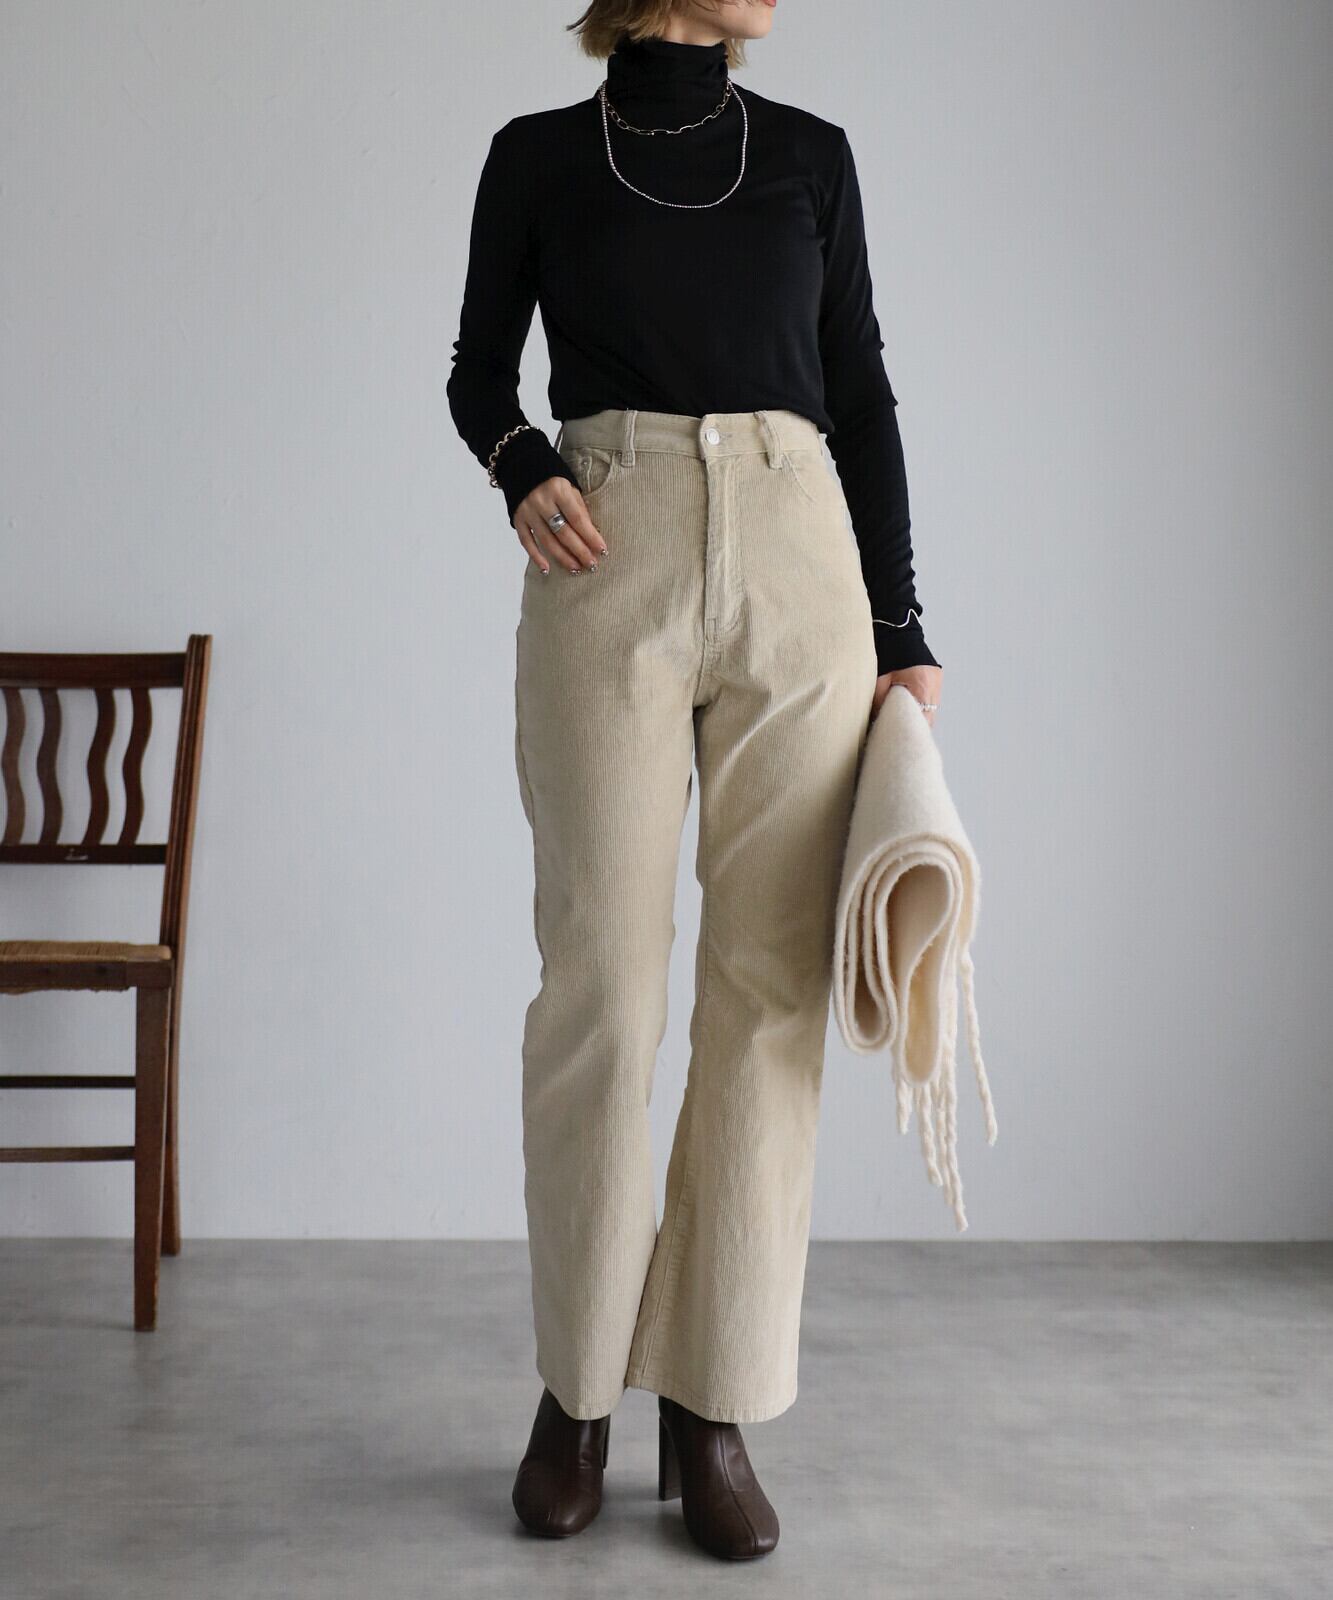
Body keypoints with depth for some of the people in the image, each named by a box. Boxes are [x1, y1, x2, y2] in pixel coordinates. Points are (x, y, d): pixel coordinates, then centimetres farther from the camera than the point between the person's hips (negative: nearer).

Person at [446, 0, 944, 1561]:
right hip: (609, 575, -2)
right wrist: (522, 474, -6)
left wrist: (901, 630, 8)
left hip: (799, 569, 2)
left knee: (770, 990, -2)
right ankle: (575, 1387, 13)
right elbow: (479, 369, 17)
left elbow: (863, 397, 14)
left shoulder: (812, 153, 15)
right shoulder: (537, 154, 10)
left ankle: (714, 1406, 8)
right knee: (600, 982, -4)